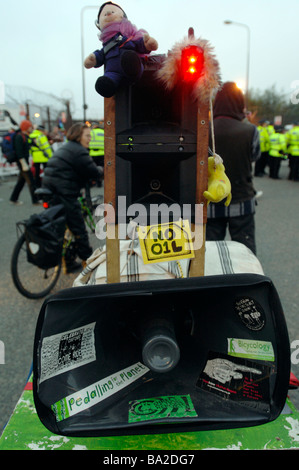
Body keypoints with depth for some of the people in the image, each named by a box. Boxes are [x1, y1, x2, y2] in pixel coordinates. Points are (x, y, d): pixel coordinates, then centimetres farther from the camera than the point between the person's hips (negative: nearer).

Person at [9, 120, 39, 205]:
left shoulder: (25, 136, 15)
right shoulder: (19, 137, -15)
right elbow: (19, 152, -21)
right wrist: (24, 164, -24)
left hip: (25, 161, 10)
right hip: (22, 162, -10)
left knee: (21, 181, 14)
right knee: (30, 181, -7)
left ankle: (13, 199, 22)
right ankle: (35, 200, -2)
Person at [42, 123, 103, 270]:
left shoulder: (64, 148, 22)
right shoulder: (79, 151, -11)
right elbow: (94, 173, -12)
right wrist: (100, 170, 10)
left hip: (49, 191, 10)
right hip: (64, 195, -10)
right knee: (78, 228, 3)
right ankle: (87, 260, 15)